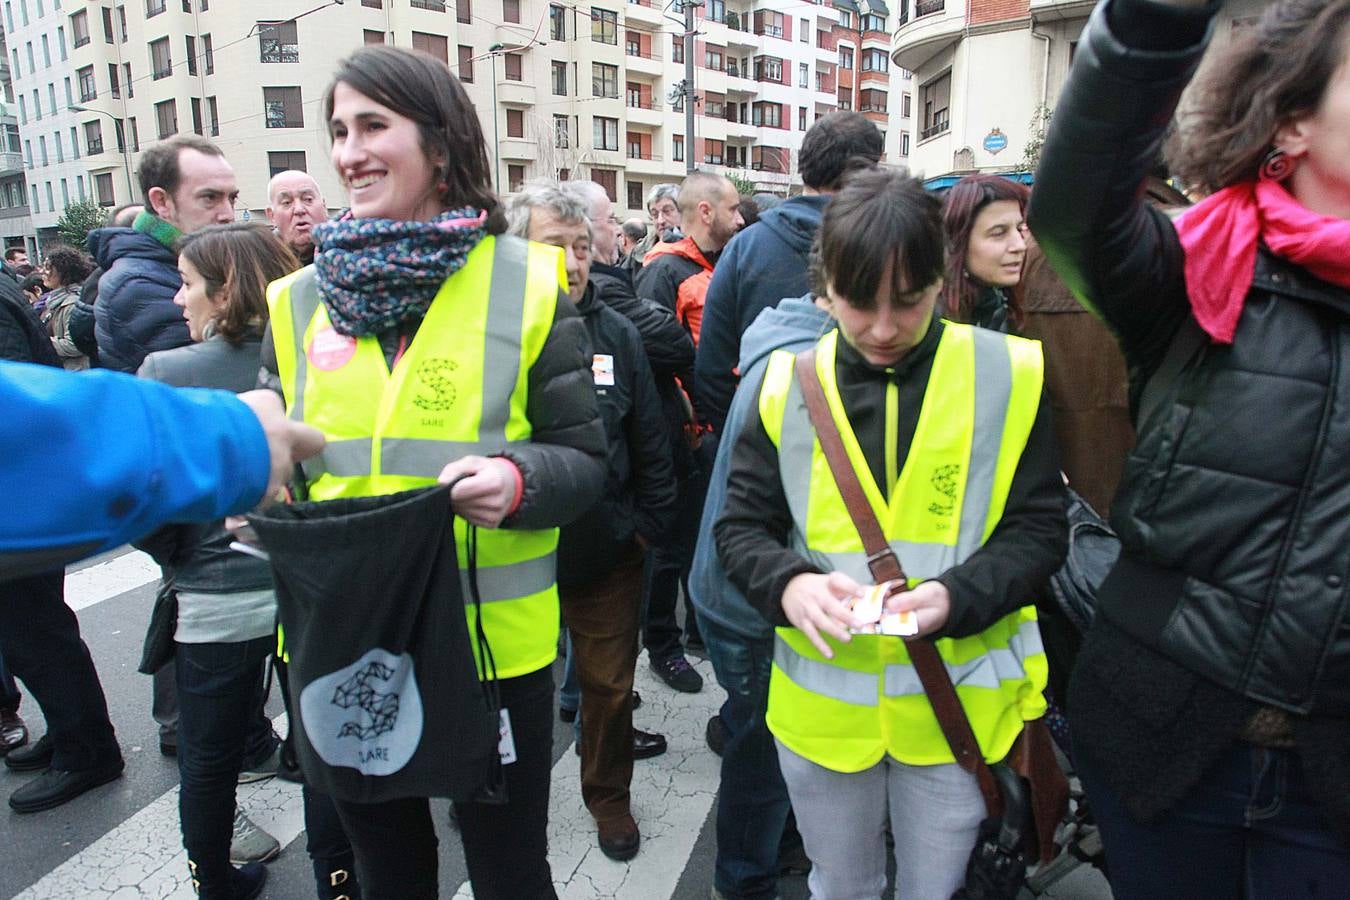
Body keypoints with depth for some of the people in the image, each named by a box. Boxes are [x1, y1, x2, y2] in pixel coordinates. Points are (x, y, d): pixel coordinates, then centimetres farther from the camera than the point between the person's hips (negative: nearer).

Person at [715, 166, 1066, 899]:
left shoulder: (1006, 377, -8)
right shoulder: (789, 383, -5)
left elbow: (1038, 530, -5)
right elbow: (740, 525, -3)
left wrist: (957, 596, -24)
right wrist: (789, 585, -24)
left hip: (956, 701, -1)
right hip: (820, 701, 1)